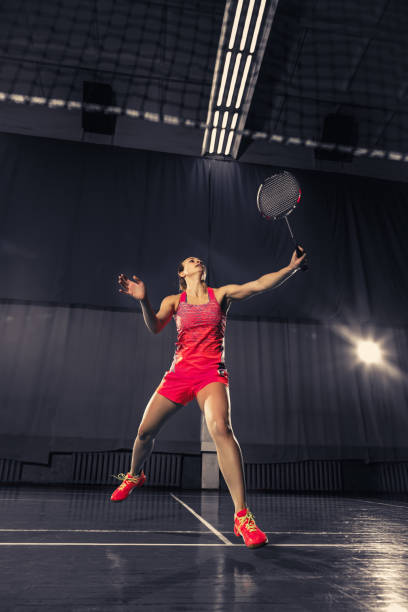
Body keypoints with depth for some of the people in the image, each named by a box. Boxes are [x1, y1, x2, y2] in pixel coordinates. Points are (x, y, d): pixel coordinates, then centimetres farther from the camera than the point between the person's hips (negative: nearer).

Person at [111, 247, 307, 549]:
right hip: (179, 373, 3)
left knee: (221, 429, -28)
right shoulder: (174, 301, 10)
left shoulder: (221, 294, 8)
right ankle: (134, 476, 42)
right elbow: (155, 326, -7)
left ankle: (242, 516, -21)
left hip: (211, 373, -2)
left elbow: (260, 284, -2)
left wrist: (292, 266, -12)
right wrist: (143, 299, -24)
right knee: (145, 431, 8)